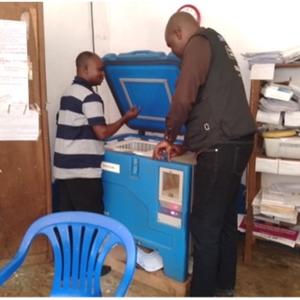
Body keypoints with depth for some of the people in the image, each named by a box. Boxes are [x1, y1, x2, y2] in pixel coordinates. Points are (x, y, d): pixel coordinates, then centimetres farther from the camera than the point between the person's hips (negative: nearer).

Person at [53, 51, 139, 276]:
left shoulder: (68, 94, 15)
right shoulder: (90, 97, -15)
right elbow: (102, 133, -19)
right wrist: (126, 118, -8)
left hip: (63, 167, 9)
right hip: (82, 170, -9)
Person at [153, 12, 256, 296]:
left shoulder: (198, 43, -3)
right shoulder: (215, 44, 25)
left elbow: (183, 99, -18)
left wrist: (168, 138, -2)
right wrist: (187, 144, 23)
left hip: (220, 147, -10)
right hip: (235, 142, 10)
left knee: (204, 224, -1)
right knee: (225, 219, 17)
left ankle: (203, 291, 12)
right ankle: (223, 286, 31)